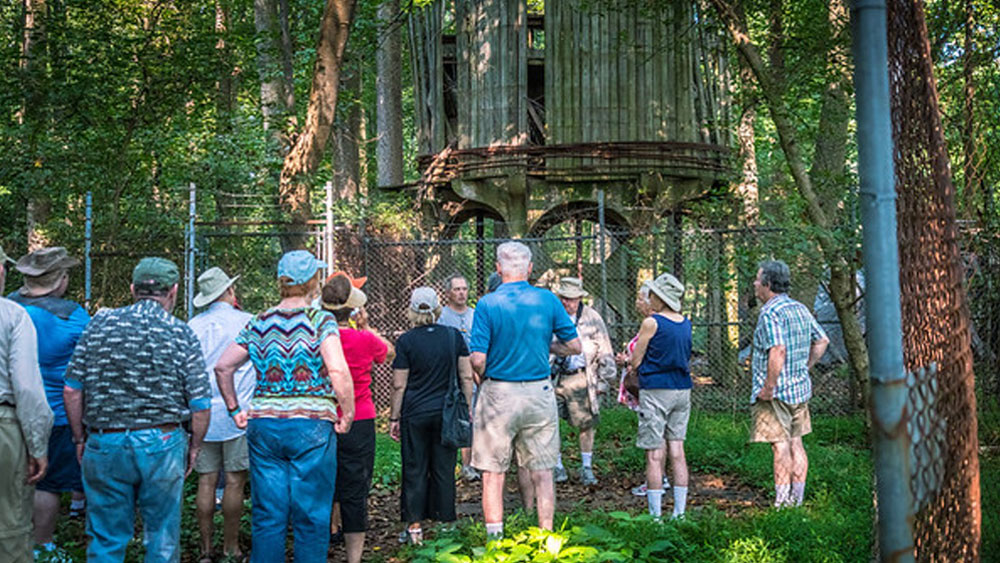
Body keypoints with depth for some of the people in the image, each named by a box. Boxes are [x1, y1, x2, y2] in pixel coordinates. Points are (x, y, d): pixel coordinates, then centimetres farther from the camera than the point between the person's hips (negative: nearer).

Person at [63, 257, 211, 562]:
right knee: (162, 538, 12)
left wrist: (80, 439, 12)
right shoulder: (181, 334, -3)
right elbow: (200, 404, -4)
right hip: (162, 445, -1)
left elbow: (72, 390, 2)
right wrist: (194, 446, 10)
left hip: (104, 445, 2)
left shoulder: (100, 324, 2)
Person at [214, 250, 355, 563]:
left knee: (268, 516, 10)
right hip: (311, 426, -4)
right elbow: (338, 371, -19)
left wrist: (235, 410, 15)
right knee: (311, 518, 4)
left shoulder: (259, 324, 8)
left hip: (263, 426, 4)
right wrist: (347, 416, -9)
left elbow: (222, 367, 8)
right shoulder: (320, 321, -6)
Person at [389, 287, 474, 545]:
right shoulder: (454, 336, 0)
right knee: (444, 469, 10)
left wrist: (394, 418, 4)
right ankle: (445, 522, 15)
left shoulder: (406, 341, -7)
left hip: (415, 414, -2)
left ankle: (415, 524, 10)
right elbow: (466, 377, 1)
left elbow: (399, 385, -5)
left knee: (415, 469, 8)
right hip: (447, 413, 2)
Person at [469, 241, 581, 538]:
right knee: (542, 471, 12)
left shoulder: (488, 304, -9)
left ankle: (495, 539, 10)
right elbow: (575, 346, 2)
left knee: (493, 472, 8)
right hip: (539, 393, 2)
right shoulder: (547, 300, -2)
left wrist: (482, 380, 7)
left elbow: (477, 359, -13)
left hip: (498, 394, -2)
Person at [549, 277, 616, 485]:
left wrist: (603, 381, 5)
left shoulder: (592, 318, 4)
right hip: (552, 377, 1)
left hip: (580, 377, -1)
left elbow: (605, 353, 8)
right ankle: (557, 466, 14)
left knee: (587, 423, 1)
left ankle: (586, 468, 16)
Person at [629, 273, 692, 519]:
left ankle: (656, 514, 1)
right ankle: (680, 512, 12)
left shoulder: (651, 323, -11)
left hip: (655, 390, -6)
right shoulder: (686, 324, 7)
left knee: (655, 455, -1)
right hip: (682, 389, 6)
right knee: (677, 451, 10)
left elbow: (636, 362, -6)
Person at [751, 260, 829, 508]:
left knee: (781, 445, -6)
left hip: (777, 391, -9)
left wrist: (768, 388, -24)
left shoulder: (770, 313, -16)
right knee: (796, 443, 12)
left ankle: (782, 503, -4)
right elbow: (822, 341, 20)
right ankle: (797, 499, 17)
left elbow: (778, 351, -29)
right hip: (800, 387, 9)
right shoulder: (800, 308, 12)